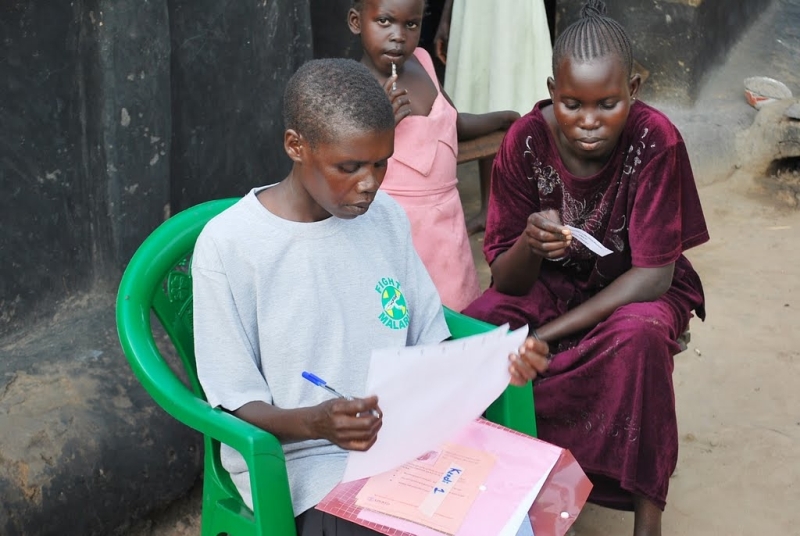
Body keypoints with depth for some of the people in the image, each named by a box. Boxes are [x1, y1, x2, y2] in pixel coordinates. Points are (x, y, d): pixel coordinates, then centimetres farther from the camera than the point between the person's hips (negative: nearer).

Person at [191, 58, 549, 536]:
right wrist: (316, 422, -28)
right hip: (301, 458, -5)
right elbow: (239, 403, -8)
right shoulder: (227, 245, -11)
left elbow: (430, 345, 13)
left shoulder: (387, 216, 6)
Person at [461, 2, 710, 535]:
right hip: (549, 284, 2)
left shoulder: (655, 140, -25)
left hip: (633, 289, -2)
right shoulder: (527, 141, -19)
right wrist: (528, 245, -40)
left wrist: (547, 336, -28)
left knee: (640, 334, -36)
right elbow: (507, 280, -15)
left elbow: (654, 274, -23)